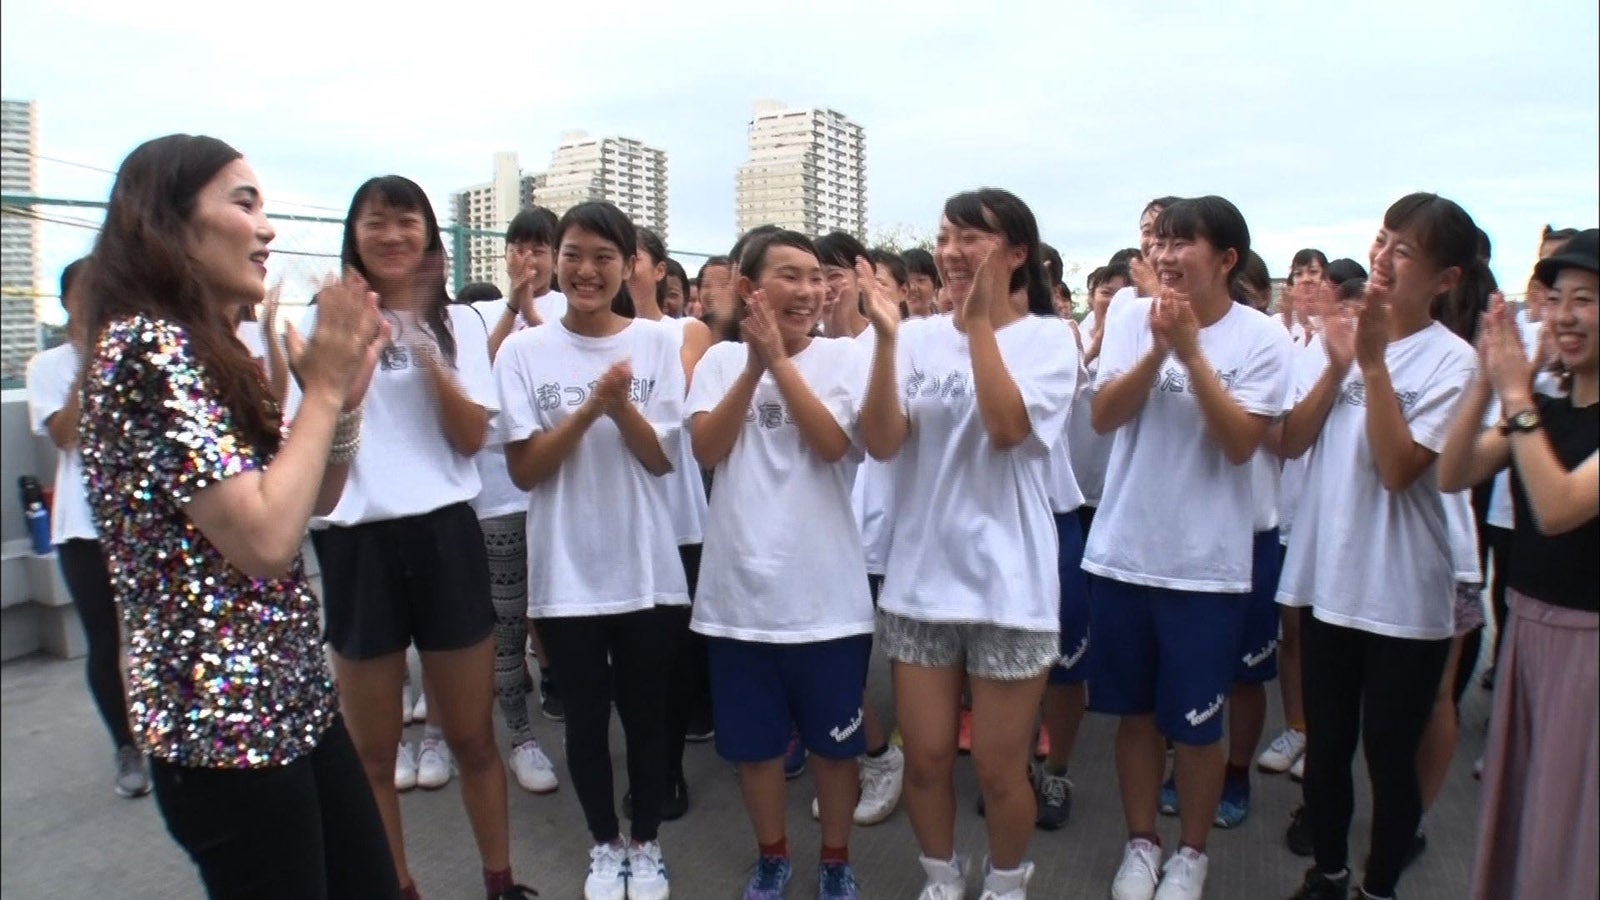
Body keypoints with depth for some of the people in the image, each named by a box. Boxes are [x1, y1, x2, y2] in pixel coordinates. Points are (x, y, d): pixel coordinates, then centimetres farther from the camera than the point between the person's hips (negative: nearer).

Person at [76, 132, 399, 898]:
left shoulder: (206, 349, 11)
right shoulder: (146, 344, -17)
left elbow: (311, 502, 16)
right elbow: (264, 538, -25)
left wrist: (346, 397, 0)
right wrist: (322, 391, -14)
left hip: (292, 696, 9)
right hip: (223, 717, -9)